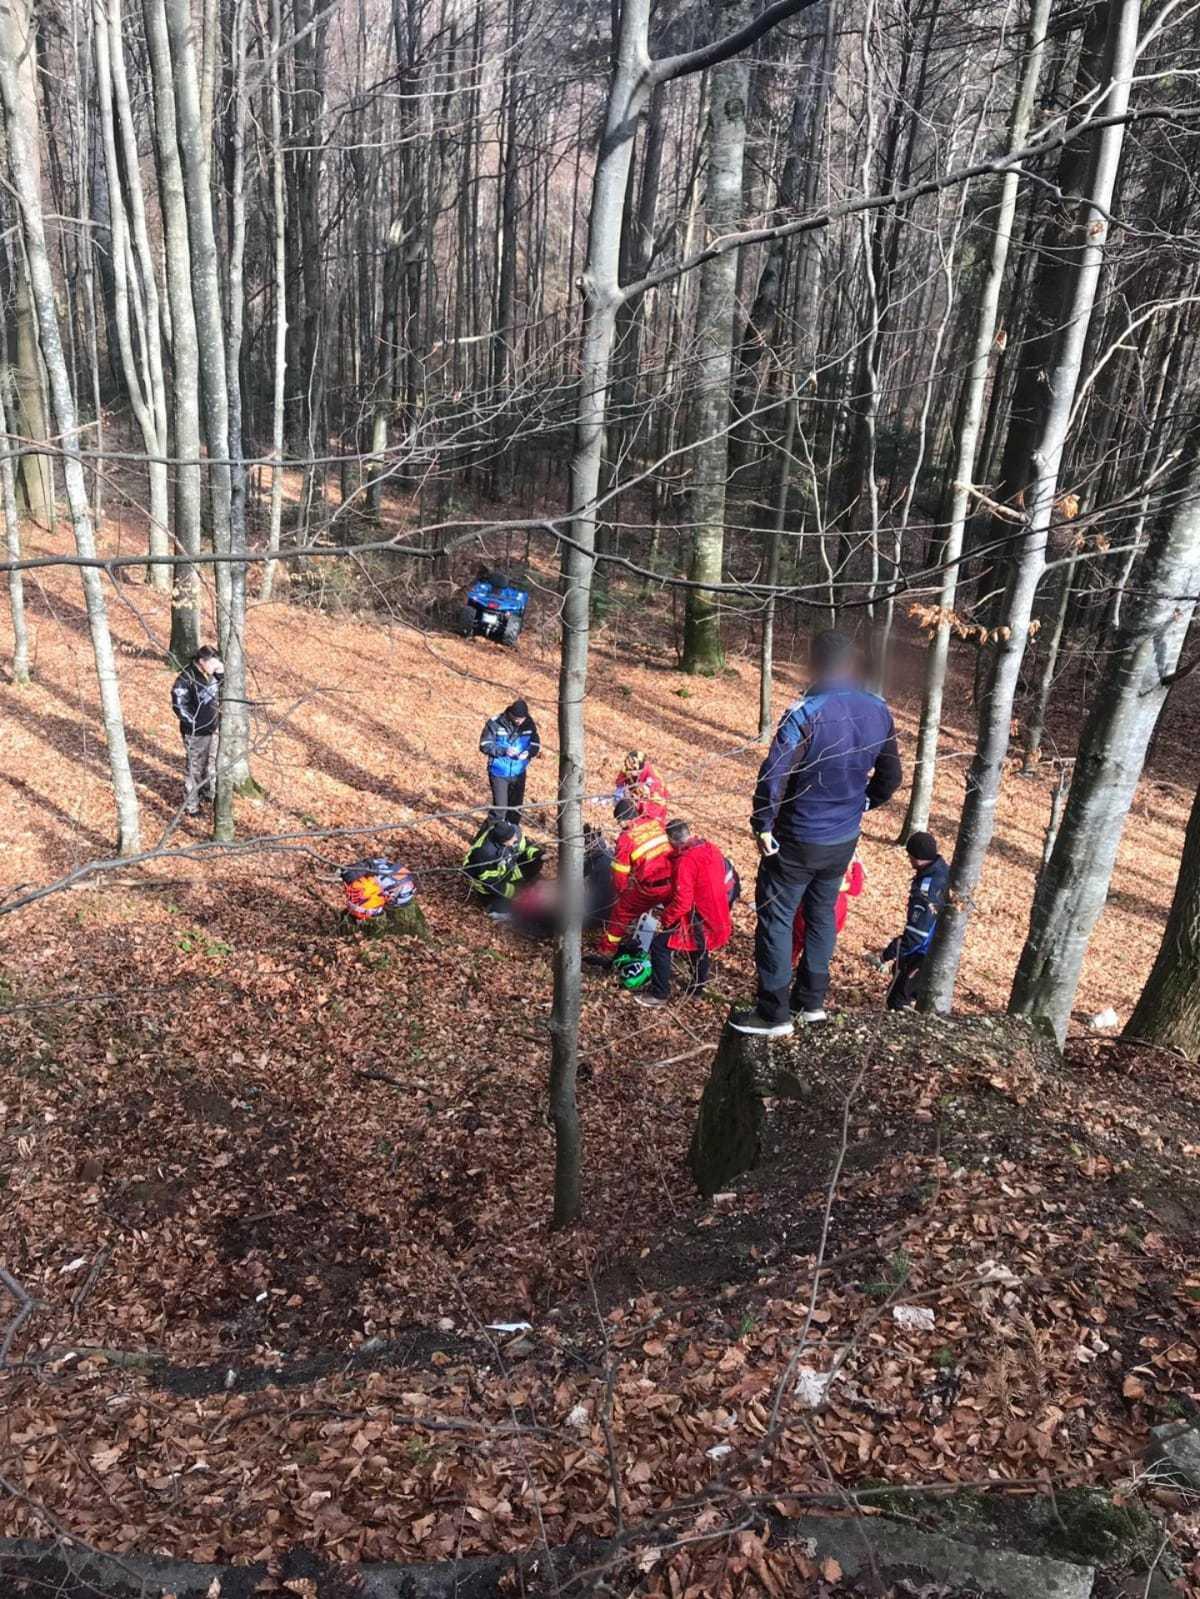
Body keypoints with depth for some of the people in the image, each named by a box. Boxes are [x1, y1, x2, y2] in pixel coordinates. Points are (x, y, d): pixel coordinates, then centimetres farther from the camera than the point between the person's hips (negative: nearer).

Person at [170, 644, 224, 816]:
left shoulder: (212, 674, -1)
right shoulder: (187, 678, -21)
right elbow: (178, 704, -20)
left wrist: (221, 674, -8)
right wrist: (192, 722, -16)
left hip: (213, 729, 7)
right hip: (195, 733, -7)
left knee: (212, 764, 22)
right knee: (193, 769, 5)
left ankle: (210, 795, 41)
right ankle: (190, 806, 17)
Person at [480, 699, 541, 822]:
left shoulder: (529, 724, -5)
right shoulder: (495, 723, -15)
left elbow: (536, 744, 3)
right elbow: (485, 745, -13)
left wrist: (528, 753, -20)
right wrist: (504, 751, -27)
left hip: (519, 773, 4)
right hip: (499, 773, -4)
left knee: (516, 806, 14)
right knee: (500, 807, -8)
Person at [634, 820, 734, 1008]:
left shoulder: (685, 861, -24)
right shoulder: (711, 848, -1)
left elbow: (682, 903, -27)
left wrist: (664, 918, -11)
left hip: (700, 920, -8)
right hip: (719, 919, 8)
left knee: (660, 944, -2)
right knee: (699, 944, 32)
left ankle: (659, 994, 5)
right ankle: (698, 985, 48)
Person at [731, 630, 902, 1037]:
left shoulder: (807, 712, -22)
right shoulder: (879, 713, -1)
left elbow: (772, 775, -26)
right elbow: (890, 777, 9)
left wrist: (763, 825, -15)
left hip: (799, 839, -6)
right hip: (845, 840, 6)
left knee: (776, 919, 6)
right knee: (822, 913, 21)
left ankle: (773, 1014, 12)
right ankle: (812, 1001, 31)